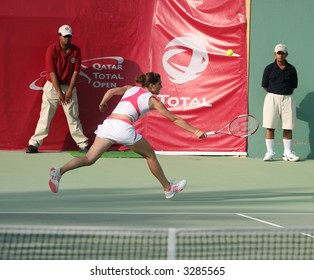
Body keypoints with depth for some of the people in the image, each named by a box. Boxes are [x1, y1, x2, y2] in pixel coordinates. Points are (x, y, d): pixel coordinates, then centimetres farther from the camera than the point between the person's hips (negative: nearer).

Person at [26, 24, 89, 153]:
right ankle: (34, 144, -3)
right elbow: (52, 72, -14)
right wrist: (59, 92, -18)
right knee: (45, 117, -5)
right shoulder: (52, 50, -11)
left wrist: (70, 90, -11)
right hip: (52, 86, -2)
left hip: (69, 86, 2)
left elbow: (75, 71, -3)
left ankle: (83, 144, 9)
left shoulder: (76, 51, -2)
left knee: (73, 117, 5)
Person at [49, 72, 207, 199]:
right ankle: (168, 188, 25)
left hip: (108, 123, 4)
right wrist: (195, 131, 16)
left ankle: (60, 171, -22)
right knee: (150, 155, 16)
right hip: (124, 127, -4)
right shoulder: (152, 100, 12)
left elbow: (111, 91, 10)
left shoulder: (131, 89, 24)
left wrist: (102, 103, 30)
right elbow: (174, 119, 13)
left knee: (89, 159, 0)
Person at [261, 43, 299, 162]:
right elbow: (265, 85, 5)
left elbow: (294, 85, 11)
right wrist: (274, 93, 6)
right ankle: (269, 153, 2)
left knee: (288, 127, 2)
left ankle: (287, 153, 9)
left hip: (287, 98, 2)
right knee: (270, 127, -3)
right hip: (272, 98, -2)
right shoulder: (269, 68, 2)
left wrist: (285, 93, 5)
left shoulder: (291, 69, 6)